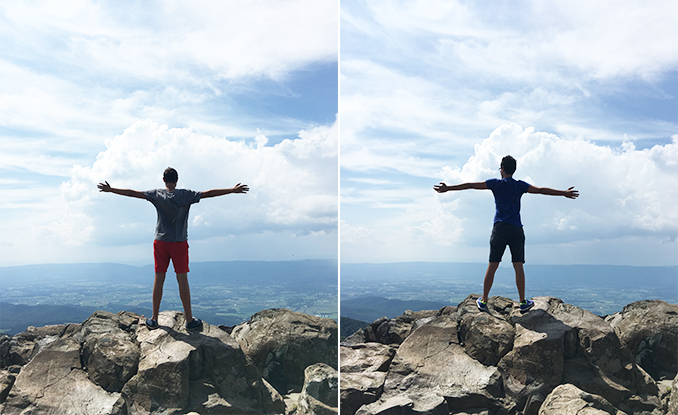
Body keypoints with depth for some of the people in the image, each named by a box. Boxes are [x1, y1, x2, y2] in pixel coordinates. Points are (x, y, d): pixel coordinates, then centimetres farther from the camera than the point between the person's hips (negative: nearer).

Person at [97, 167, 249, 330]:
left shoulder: (157, 194, 0)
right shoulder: (186, 195, -5)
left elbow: (132, 193, 4)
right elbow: (209, 193, -6)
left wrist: (110, 189, 16)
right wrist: (233, 190, -2)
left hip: (160, 242, 2)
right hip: (180, 243, -2)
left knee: (159, 279, 7)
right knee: (182, 280, 1)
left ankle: (154, 319, 15)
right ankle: (189, 320, 7)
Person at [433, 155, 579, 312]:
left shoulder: (496, 183, 4)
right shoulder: (520, 185, 7)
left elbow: (471, 185, 2)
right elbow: (541, 190, 9)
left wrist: (448, 188, 6)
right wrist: (564, 193, 19)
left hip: (500, 228, 0)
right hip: (516, 229, 1)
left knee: (492, 266, 3)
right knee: (518, 266, 4)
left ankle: (483, 301, 8)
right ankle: (523, 302, 7)